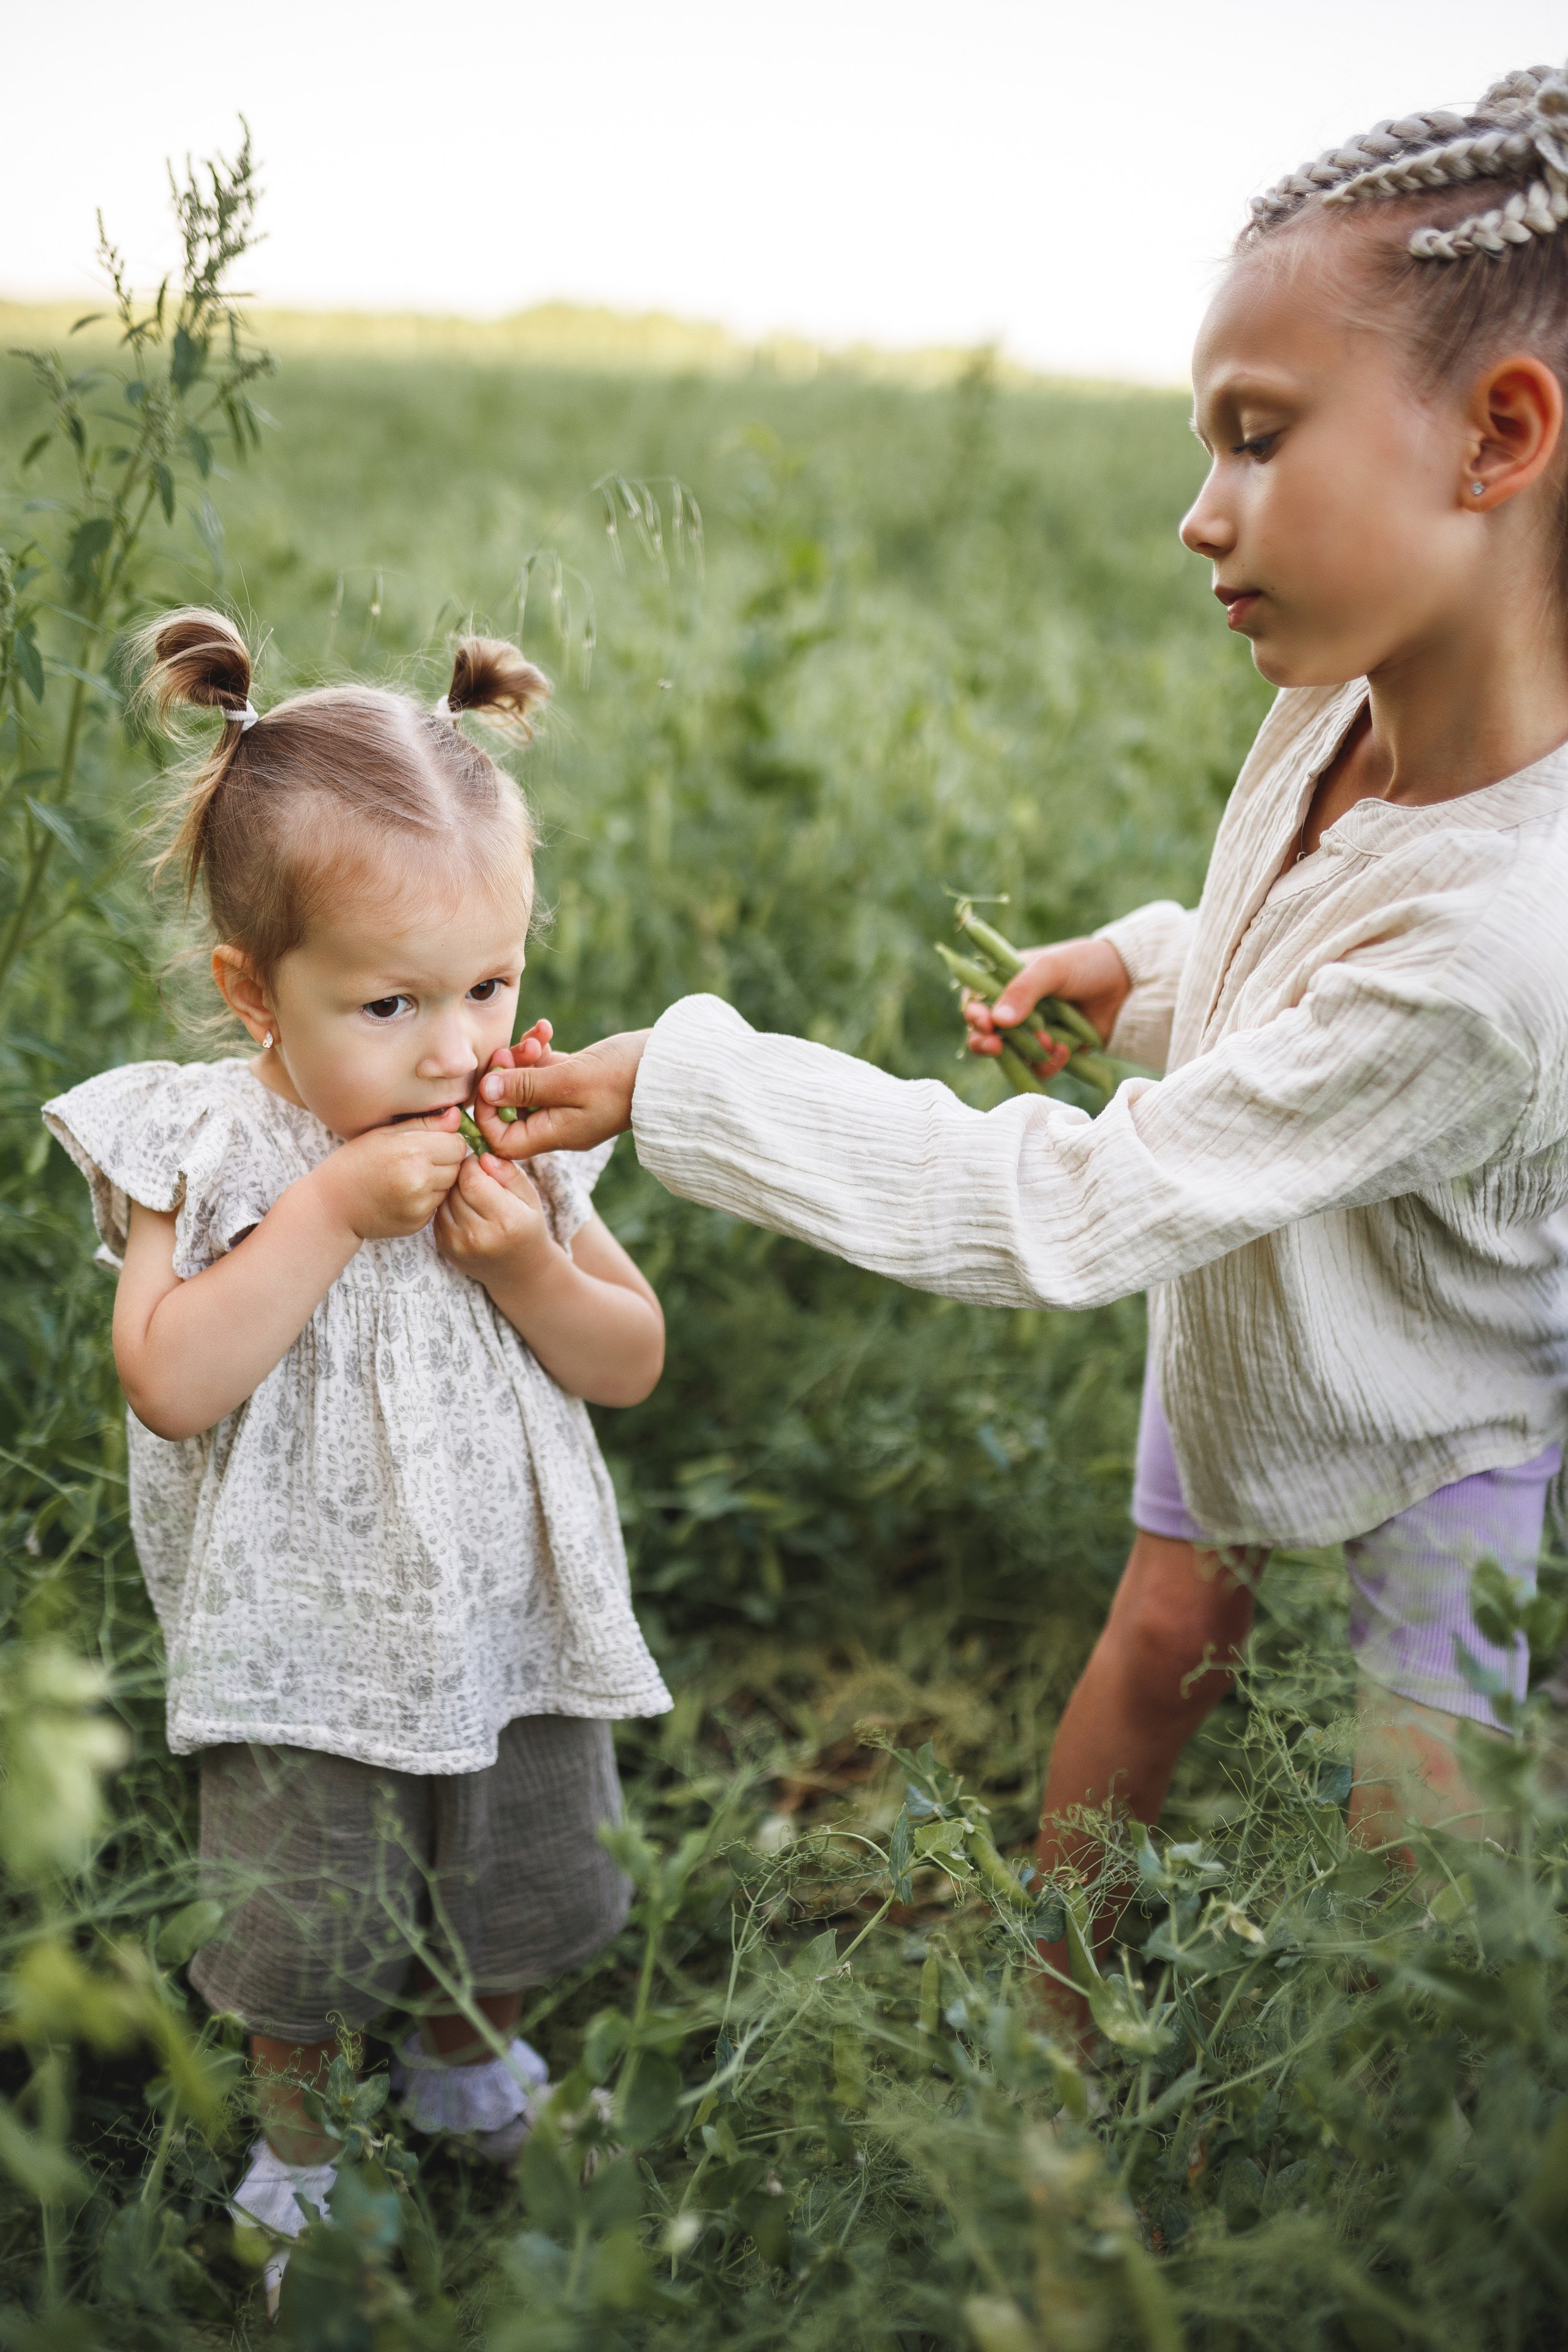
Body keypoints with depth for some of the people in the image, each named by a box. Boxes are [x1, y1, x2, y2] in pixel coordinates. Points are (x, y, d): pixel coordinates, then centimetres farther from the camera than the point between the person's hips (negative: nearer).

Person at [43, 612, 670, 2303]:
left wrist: (524, 1264, -22)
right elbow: (171, 1383, -28)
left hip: (514, 1616, 3)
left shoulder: (522, 1139, -8)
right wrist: (335, 1212, -31)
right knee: (303, 1939, 14)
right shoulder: (206, 1148, -17)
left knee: (527, 1903, 22)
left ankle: (463, 2060, 54)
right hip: (309, 1642, -3)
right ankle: (298, 2138, 45)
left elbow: (631, 1363, -2)